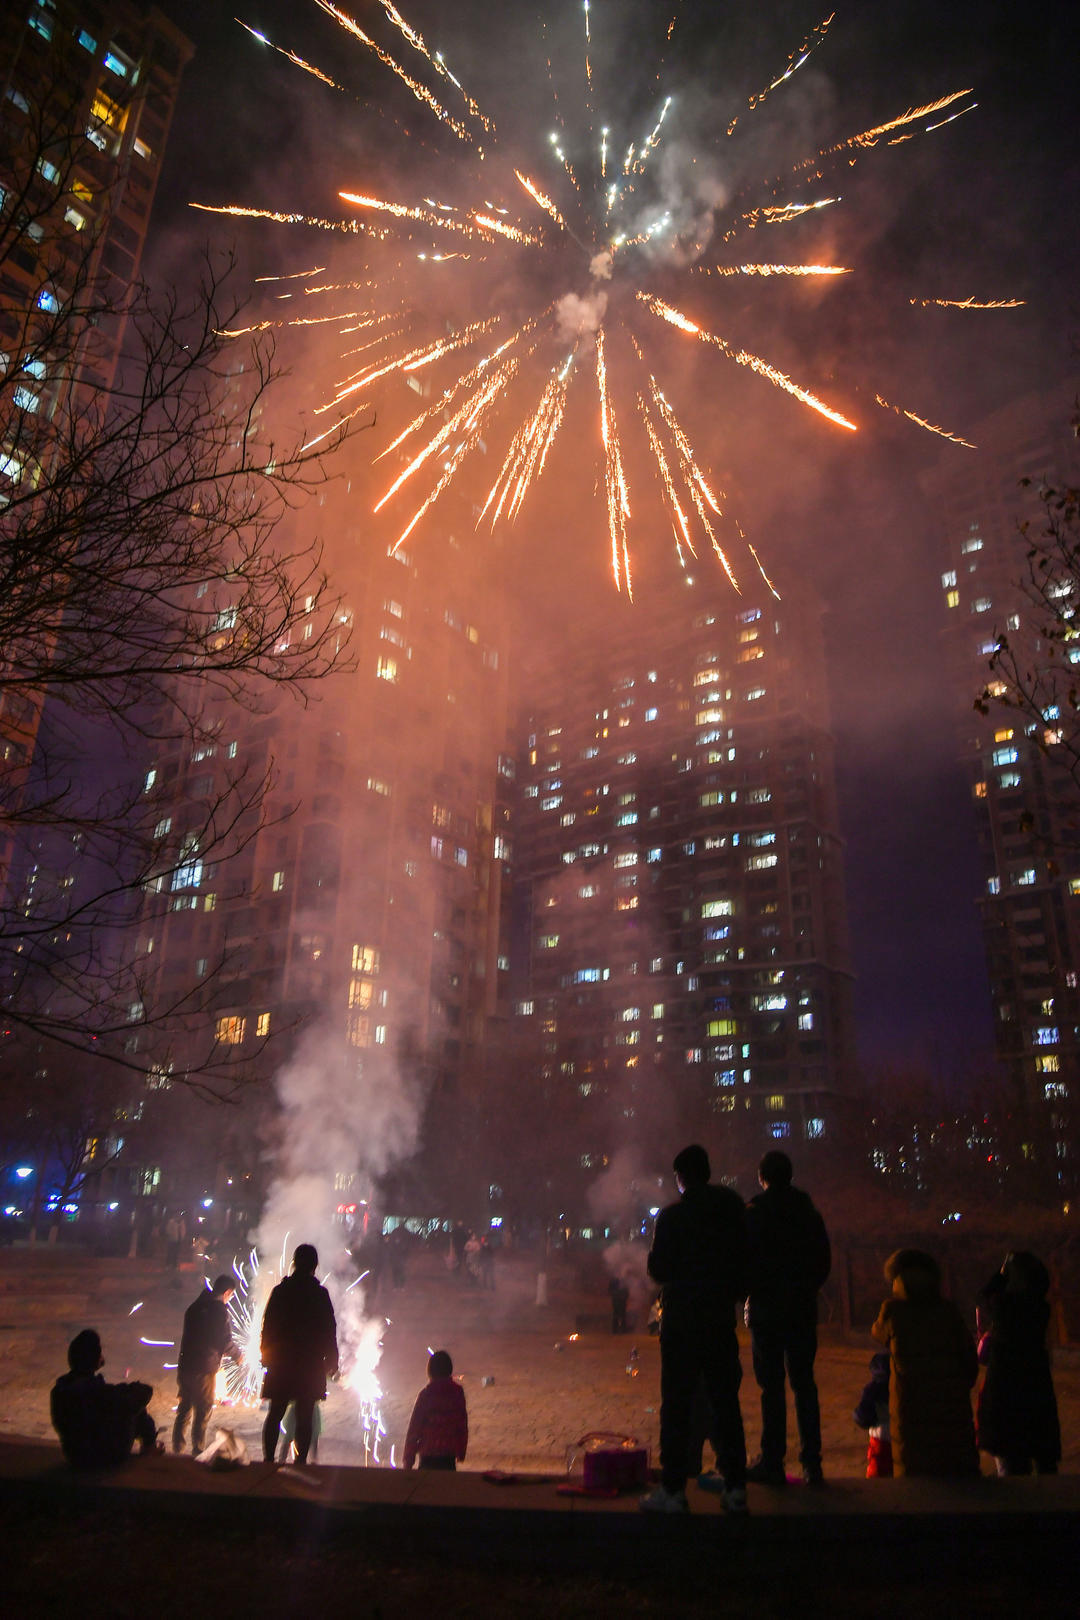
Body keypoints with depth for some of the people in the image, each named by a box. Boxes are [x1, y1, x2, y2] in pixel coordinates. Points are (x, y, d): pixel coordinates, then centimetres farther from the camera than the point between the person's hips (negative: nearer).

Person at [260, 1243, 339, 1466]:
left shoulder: (279, 1290, -2)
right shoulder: (320, 1293, -8)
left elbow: (267, 1326, 2)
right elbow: (329, 1331, -4)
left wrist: (266, 1356, 15)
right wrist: (331, 1361, 6)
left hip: (280, 1363, 2)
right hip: (311, 1364, -2)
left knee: (275, 1414, 13)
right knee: (305, 1417, 6)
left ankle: (269, 1458, 11)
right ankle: (301, 1460, 5)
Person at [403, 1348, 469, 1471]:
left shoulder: (426, 1394, -12)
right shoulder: (458, 1392, -2)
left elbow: (414, 1427, -9)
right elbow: (463, 1425, 7)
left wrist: (408, 1459, -1)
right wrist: (461, 1452, 19)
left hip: (428, 1454, -3)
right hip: (449, 1455, 3)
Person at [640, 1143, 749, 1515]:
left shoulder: (672, 1215, -11)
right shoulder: (734, 1208, 1)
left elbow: (658, 1269, -8)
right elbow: (745, 1261, 6)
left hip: (681, 1320, -4)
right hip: (722, 1320, 4)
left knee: (676, 1404, 3)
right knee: (725, 1401, 12)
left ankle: (672, 1489, 5)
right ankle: (735, 1487, 14)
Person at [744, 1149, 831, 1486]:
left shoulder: (753, 1214, -9)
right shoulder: (809, 1214, 4)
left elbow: (744, 1260, -10)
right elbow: (824, 1261, 9)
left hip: (766, 1309, -4)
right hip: (803, 1309, 4)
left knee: (772, 1386, 0)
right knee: (804, 1384, 11)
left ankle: (772, 1463, 4)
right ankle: (811, 1462, 13)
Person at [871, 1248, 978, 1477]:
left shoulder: (892, 1310, -4)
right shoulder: (949, 1311, 1)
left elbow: (879, 1333, 17)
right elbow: (970, 1359, 5)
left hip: (911, 1407, -2)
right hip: (952, 1410, 2)